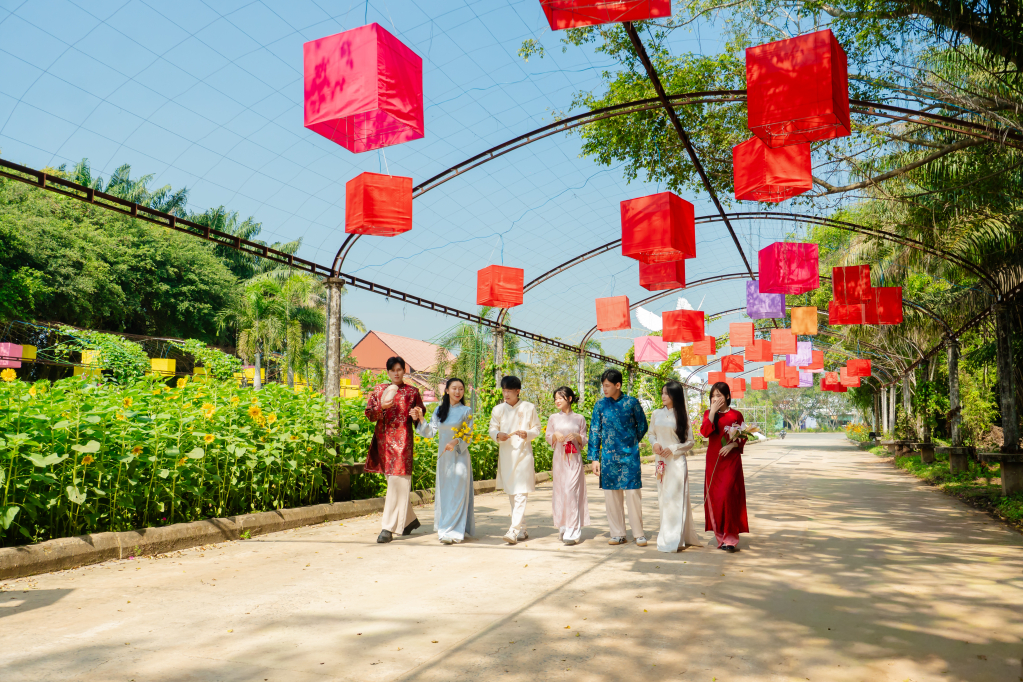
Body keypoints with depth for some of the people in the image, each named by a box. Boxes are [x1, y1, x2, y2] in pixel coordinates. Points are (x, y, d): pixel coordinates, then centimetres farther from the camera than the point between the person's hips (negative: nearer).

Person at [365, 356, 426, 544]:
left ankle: (388, 528, -9)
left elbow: (420, 413, 9)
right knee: (395, 483, 11)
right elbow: (369, 414, 6)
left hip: (402, 440, -4)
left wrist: (416, 416, -13)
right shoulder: (379, 390, 12)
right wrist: (382, 407, -13)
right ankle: (410, 519, 28)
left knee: (397, 482, -9)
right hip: (384, 439, 4)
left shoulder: (412, 392, 6)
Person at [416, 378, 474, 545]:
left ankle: (453, 531, -5)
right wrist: (420, 420, -8)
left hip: (459, 455, -4)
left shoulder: (466, 411, -1)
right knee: (443, 491, 9)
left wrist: (456, 442, -21)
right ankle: (444, 526, 22)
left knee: (457, 491, -7)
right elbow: (430, 432, 7)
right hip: (443, 455, 4)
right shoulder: (439, 410, 9)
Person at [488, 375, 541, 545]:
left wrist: (527, 434, -16)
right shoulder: (498, 409, 7)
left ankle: (514, 531, -15)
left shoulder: (529, 408, 1)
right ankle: (522, 530, 21)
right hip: (505, 454, 4)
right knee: (511, 494, 10)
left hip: (523, 453, -4)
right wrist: (498, 435, -13)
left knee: (520, 494, -12)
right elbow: (492, 429, 9)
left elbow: (537, 429, 4)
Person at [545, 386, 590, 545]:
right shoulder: (553, 418, 9)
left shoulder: (579, 418, 5)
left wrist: (576, 436, -14)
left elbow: (584, 441, 7)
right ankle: (563, 527, 17)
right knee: (560, 491, 4)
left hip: (574, 459, -2)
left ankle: (572, 532, -11)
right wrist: (556, 435, -10)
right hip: (559, 459, 2)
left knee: (571, 491, -11)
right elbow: (548, 438, 10)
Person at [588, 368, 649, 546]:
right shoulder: (601, 404, 2)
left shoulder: (631, 402, -2)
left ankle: (639, 534, 9)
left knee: (633, 492, -3)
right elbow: (594, 431, 4)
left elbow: (642, 425, 11)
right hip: (608, 456, 2)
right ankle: (618, 534, 15)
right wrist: (594, 458, 0)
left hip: (629, 455, -2)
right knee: (611, 493, 5)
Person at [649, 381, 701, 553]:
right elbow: (651, 434, 15)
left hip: (677, 461, -4)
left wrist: (673, 449, -14)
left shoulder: (682, 416, -3)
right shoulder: (656, 414, 6)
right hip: (661, 461, 4)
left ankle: (673, 540, -3)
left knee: (675, 497, -6)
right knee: (663, 497, 9)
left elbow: (690, 441, -1)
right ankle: (666, 533, 20)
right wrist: (655, 443, -7)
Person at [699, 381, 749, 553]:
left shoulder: (736, 415, 1)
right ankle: (721, 536, 16)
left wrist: (732, 445, -14)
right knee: (714, 497, 4)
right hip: (713, 460, 3)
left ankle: (731, 538, -4)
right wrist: (713, 412, -13)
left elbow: (743, 438, 5)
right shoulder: (708, 414, 7)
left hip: (731, 460, -3)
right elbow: (705, 432, -10)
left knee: (727, 496, -11)